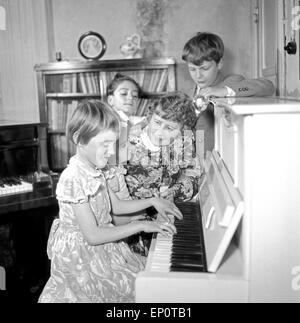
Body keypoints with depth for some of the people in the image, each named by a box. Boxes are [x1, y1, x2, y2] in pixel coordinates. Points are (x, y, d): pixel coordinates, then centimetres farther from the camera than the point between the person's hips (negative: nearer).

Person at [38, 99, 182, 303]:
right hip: (81, 257, -8)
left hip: (101, 247, 8)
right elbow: (93, 236, -28)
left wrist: (153, 201, 5)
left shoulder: (94, 171, 1)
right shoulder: (73, 179, -27)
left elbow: (116, 206, 14)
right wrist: (141, 226, -25)